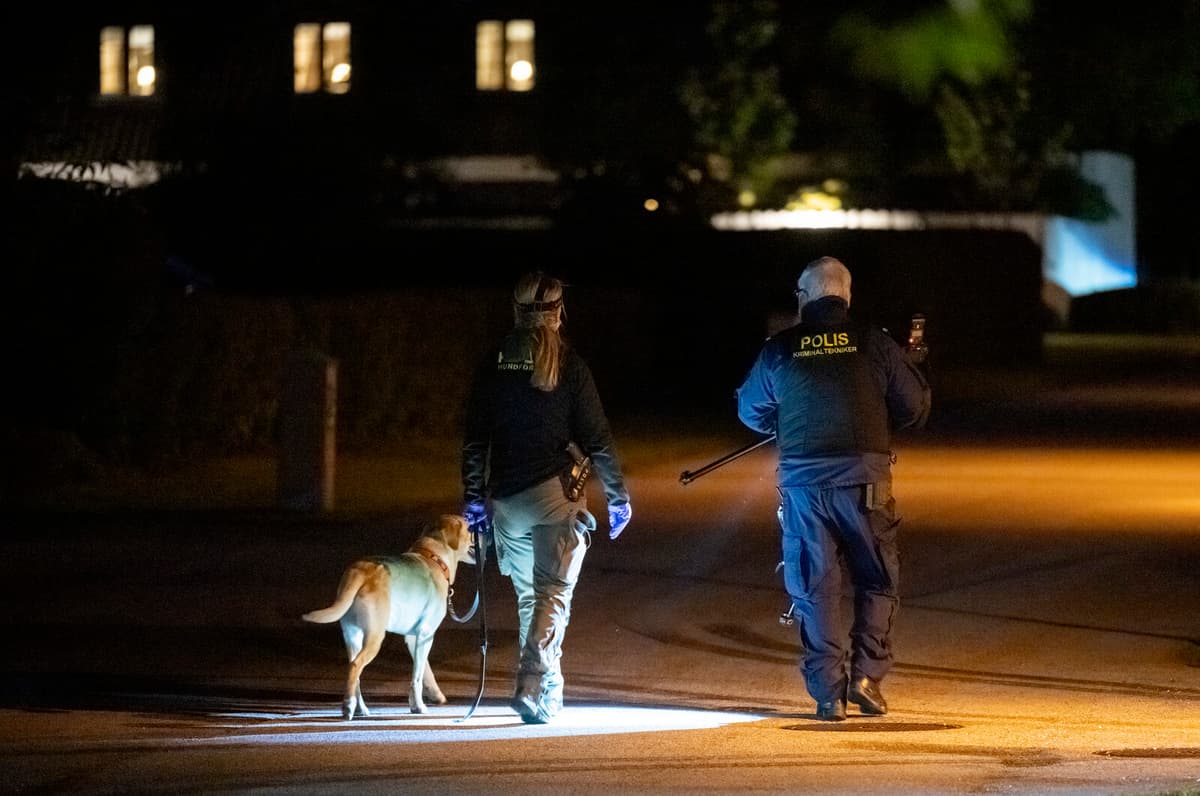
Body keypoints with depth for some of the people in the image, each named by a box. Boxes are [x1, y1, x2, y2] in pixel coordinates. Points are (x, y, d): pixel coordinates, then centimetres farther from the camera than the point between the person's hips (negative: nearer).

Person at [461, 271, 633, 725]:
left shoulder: (494, 366, 5)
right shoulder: (569, 365, -5)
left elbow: (475, 438, 6)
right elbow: (597, 437, -4)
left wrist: (473, 496, 13)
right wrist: (617, 495, 5)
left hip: (506, 498, 4)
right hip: (556, 493, -4)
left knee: (528, 595, 17)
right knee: (554, 594, -4)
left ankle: (547, 688, 21)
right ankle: (533, 686, -20)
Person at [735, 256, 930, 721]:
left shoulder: (779, 350, 2)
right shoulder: (874, 344, -1)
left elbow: (751, 412, 17)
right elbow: (916, 408, 5)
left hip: (802, 483, 1)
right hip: (864, 480, -1)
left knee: (814, 588, 7)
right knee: (878, 581, 13)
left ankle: (828, 693, 3)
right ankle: (867, 674, 1)